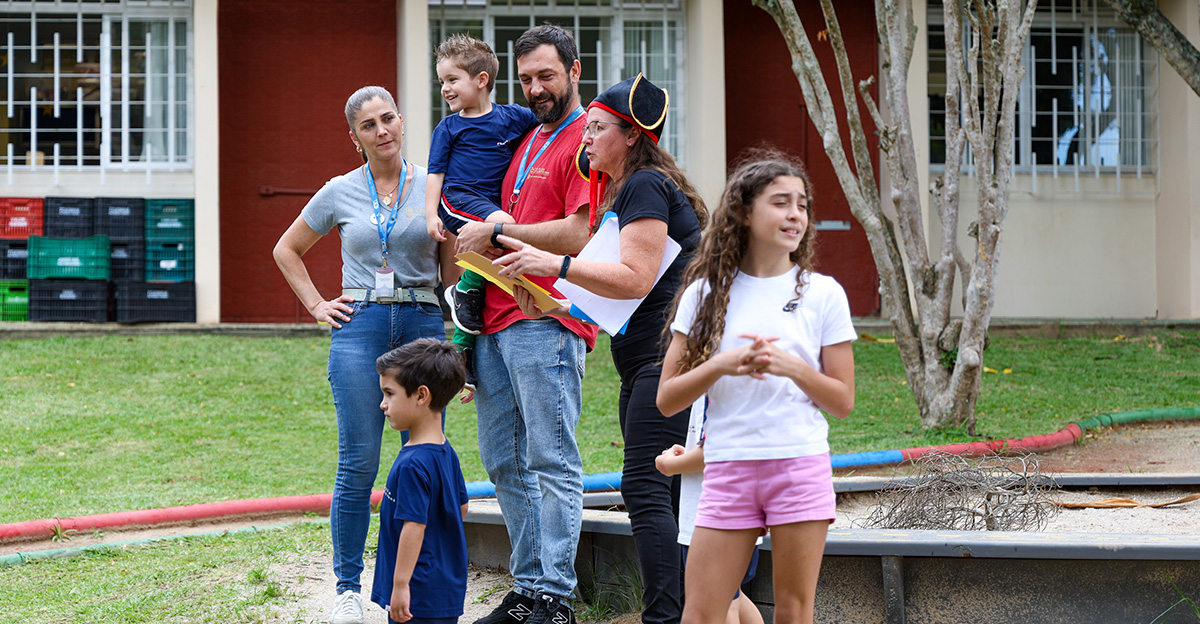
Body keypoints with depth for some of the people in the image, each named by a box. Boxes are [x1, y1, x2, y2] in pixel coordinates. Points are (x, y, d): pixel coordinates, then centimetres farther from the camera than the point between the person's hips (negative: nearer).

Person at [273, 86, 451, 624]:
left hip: (423, 323, 0)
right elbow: (287, 250, 20)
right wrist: (317, 305, 10)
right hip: (360, 327, 0)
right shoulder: (340, 193, 7)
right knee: (358, 464, -4)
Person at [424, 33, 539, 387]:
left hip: (493, 205, 4)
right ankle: (466, 291, -21)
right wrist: (431, 214, -6)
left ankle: (462, 345, 8)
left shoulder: (512, 117, 9)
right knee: (503, 226, -34)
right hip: (458, 198, -4)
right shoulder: (448, 128, 7)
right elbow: (436, 173, 6)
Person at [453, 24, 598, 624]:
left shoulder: (585, 140, -6)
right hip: (496, 323, 10)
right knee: (503, 462, 9)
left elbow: (579, 235, -16)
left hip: (546, 324, -9)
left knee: (550, 462, -8)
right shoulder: (527, 141, 23)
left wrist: (496, 233, -10)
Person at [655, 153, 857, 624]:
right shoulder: (706, 293, 6)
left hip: (801, 464, -1)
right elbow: (666, 400, 4)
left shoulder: (823, 293, 4)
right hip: (728, 467, 1)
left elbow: (842, 402, 4)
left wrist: (792, 366, -12)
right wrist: (720, 365, -13)